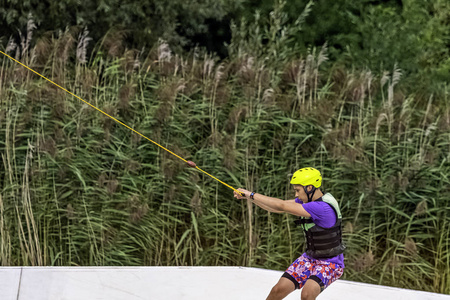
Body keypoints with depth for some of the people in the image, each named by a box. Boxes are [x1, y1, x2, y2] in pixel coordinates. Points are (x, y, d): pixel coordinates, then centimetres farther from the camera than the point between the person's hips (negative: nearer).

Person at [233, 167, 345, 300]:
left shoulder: (323, 207, -30)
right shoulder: (307, 200, -2)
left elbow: (282, 206, -29)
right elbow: (276, 208, 3)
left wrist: (252, 194, -21)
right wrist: (248, 196, -8)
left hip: (330, 263, -8)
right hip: (310, 258, 8)